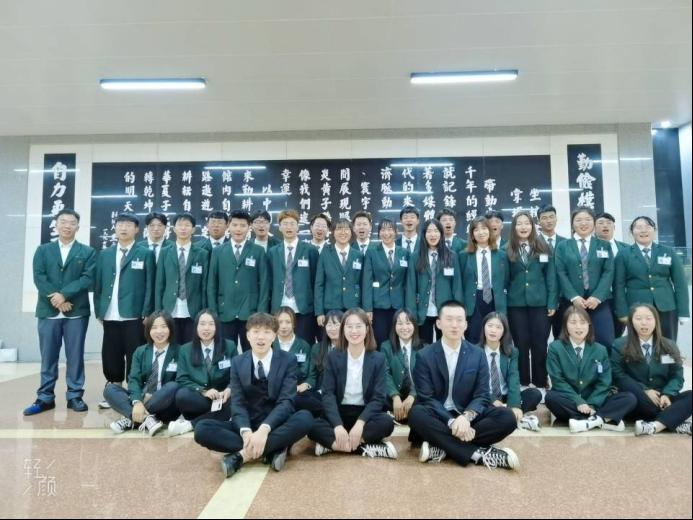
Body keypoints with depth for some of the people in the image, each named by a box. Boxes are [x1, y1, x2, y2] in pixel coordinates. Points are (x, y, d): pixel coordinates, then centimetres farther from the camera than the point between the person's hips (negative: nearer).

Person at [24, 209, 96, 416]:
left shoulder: (87, 252, 7)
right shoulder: (43, 250, 12)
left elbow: (87, 278, -5)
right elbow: (39, 277, 0)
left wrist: (64, 294, -16)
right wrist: (55, 300, -13)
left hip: (77, 312, -1)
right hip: (48, 311, 2)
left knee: (75, 356, 3)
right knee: (48, 357, 6)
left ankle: (75, 396, 11)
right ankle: (45, 398, 16)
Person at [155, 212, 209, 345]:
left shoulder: (202, 254, 4)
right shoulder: (165, 253, 8)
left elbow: (205, 285, 2)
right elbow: (159, 284, 7)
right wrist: (158, 311, 1)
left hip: (193, 313, -1)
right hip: (169, 312, 1)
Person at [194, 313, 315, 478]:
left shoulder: (288, 360, -3)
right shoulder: (237, 363, 3)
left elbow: (286, 401, -14)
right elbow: (237, 403, -6)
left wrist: (264, 430, -31)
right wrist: (246, 432, -27)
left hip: (275, 424, -2)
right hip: (246, 425, 2)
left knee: (305, 418, -32)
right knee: (202, 428, -22)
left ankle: (242, 454, -28)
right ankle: (272, 449, -25)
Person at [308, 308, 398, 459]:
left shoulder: (378, 358, -3)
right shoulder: (333, 356, -2)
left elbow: (378, 397, -9)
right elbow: (328, 394, -9)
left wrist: (360, 423, -26)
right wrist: (337, 425, -26)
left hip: (365, 413, 0)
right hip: (339, 413, 0)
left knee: (387, 422, -31)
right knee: (313, 427, -29)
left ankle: (332, 443, -23)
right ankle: (370, 448, -29)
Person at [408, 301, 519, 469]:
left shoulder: (478, 355, 2)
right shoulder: (424, 356, -5)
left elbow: (482, 396, -2)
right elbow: (426, 398, -10)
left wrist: (467, 416, -24)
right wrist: (451, 422, -26)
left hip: (467, 416, 2)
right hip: (438, 418, -2)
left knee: (507, 417, -23)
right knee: (416, 414, -34)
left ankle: (442, 448, -26)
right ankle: (478, 453, -29)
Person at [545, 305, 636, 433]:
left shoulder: (600, 350, 7)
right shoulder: (555, 348, -2)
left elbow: (604, 383, 0)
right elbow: (558, 381, -8)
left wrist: (591, 404, -16)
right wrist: (578, 402, -20)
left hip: (594, 402, 3)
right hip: (569, 402, -3)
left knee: (630, 398, -17)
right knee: (551, 397, -34)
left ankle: (590, 420, -29)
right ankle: (602, 419, -29)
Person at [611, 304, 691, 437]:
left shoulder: (669, 346, 11)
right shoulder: (620, 346, 1)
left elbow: (677, 376, 5)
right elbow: (618, 376, -6)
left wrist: (667, 394, -15)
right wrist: (644, 391, -18)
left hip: (663, 399, 3)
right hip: (638, 402, -3)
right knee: (631, 390, -36)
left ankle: (655, 426, -41)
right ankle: (677, 423, -30)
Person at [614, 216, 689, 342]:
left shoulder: (668, 252, 10)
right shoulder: (624, 255, 3)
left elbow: (680, 283, 7)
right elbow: (619, 285, 0)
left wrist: (683, 312, 0)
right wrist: (622, 312, -8)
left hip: (666, 309, 2)